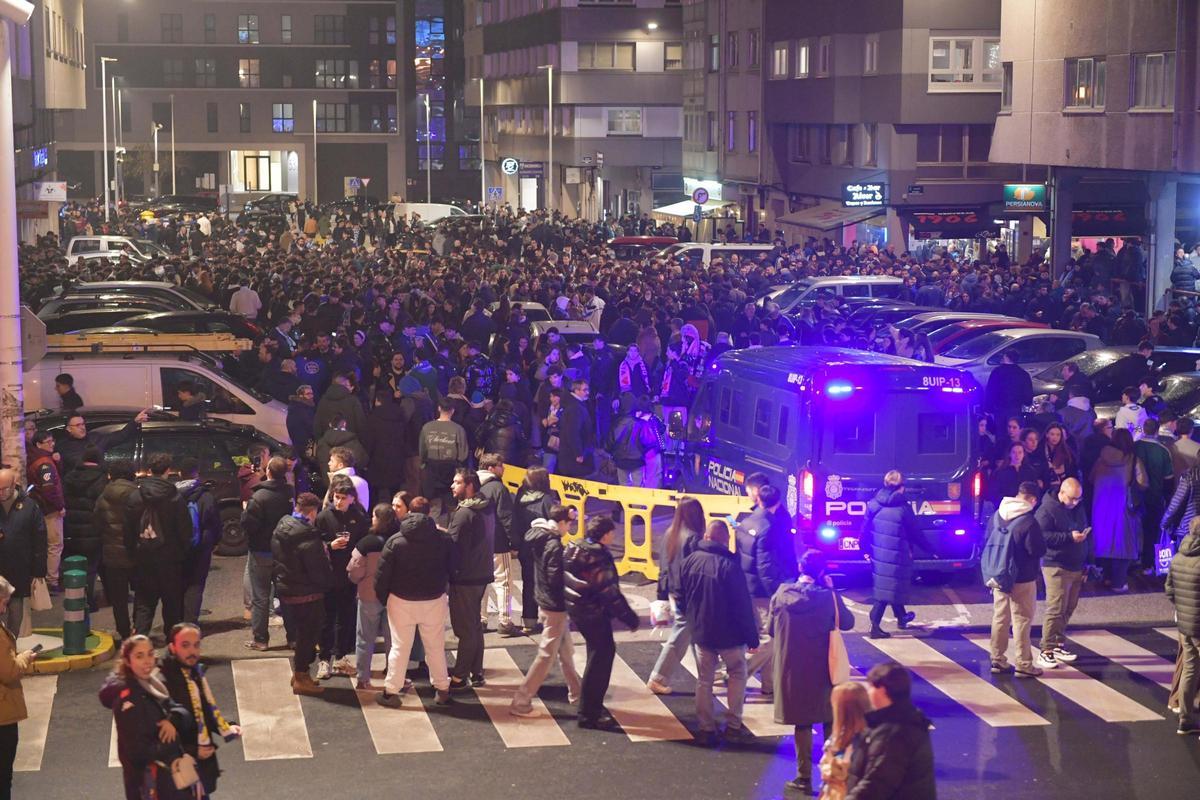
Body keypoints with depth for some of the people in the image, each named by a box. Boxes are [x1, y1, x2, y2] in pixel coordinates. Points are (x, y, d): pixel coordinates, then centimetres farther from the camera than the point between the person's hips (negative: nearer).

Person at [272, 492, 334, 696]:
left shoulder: (280, 530, 2)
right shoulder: (308, 537, -25)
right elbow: (319, 570, -21)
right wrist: (328, 582, -4)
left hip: (285, 589, 9)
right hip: (307, 594, -9)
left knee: (301, 632, 21)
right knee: (308, 634, 4)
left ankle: (299, 673, 31)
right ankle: (301, 679, 11)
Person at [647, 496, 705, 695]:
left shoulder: (669, 535, 4)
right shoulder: (693, 538, -19)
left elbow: (662, 567, 11)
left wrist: (663, 595, 18)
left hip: (673, 594, 8)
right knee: (679, 638, 1)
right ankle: (658, 679, 3)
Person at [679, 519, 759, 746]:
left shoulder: (689, 561, -4)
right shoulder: (729, 565, -21)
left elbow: (680, 598, 7)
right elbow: (743, 606, -17)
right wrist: (752, 636, -9)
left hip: (701, 632, 5)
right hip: (729, 634, -4)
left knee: (704, 680, 13)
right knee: (737, 674, 13)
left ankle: (706, 729, 15)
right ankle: (733, 726, 10)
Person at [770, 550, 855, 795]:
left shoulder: (781, 594, -8)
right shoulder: (828, 597, -14)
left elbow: (771, 629, 3)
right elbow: (848, 622, 1)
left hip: (791, 669, 1)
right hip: (822, 669, -1)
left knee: (802, 723, 12)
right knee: (830, 721, 15)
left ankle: (804, 777, 14)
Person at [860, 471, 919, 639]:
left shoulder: (873, 504, -3)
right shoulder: (903, 507, -16)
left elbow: (865, 529, 2)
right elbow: (915, 533, -5)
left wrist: (866, 549, 14)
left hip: (877, 552, 6)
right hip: (896, 554, -6)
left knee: (888, 586, 23)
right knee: (887, 589, -1)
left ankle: (901, 617, 42)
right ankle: (875, 627, -6)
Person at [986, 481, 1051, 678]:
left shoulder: (996, 516, 3)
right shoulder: (1029, 521, -21)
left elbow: (989, 543, 11)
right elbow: (1039, 550, -17)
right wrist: (1040, 541, 3)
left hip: (998, 578, 6)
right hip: (1022, 580, -6)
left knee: (1000, 618, 14)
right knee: (1021, 621, 1)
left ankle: (997, 660, 20)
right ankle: (1024, 665, 5)